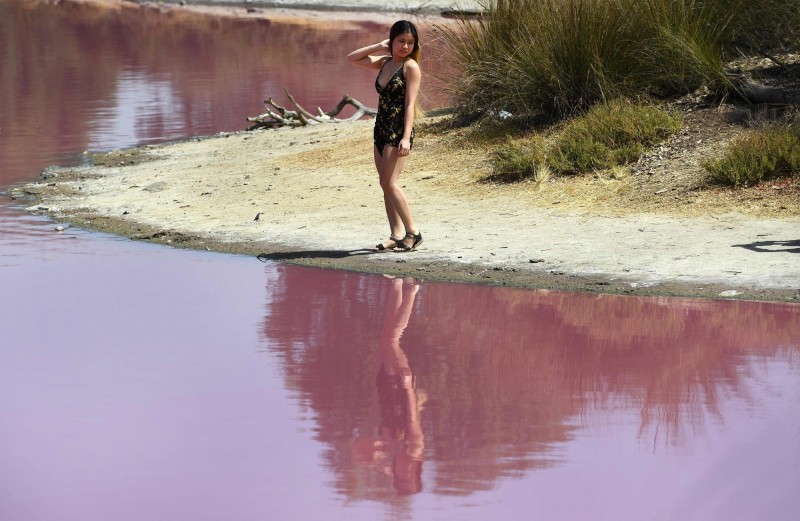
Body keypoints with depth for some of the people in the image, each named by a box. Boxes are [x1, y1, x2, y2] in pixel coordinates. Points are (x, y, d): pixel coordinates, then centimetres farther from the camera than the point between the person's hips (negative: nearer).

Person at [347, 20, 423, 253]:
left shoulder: (411, 67, -7)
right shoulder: (384, 63, 13)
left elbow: (410, 104, -14)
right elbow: (352, 58, 19)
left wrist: (406, 137, -21)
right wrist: (378, 47, 8)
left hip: (398, 130, -8)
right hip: (381, 129, 8)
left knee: (389, 182, -14)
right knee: (386, 184, 6)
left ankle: (413, 232, -8)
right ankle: (397, 235, 8)